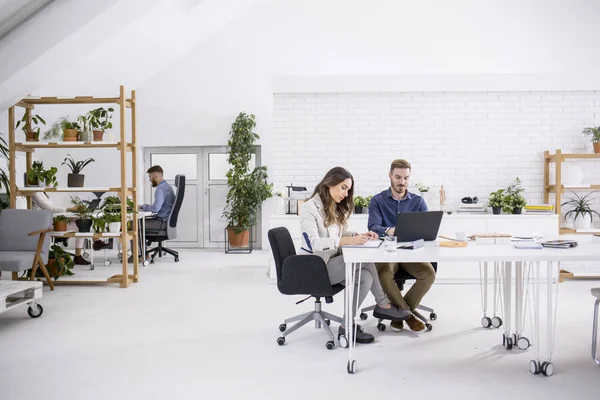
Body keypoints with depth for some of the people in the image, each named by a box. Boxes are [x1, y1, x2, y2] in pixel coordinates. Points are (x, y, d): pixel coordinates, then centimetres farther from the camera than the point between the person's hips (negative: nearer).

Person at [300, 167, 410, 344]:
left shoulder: (335, 208, 14)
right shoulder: (309, 208, -14)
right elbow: (314, 243, -26)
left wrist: (358, 235, -5)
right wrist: (348, 241, -35)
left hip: (330, 262, 9)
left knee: (365, 277, -18)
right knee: (365, 259, -23)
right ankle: (383, 305, -6)